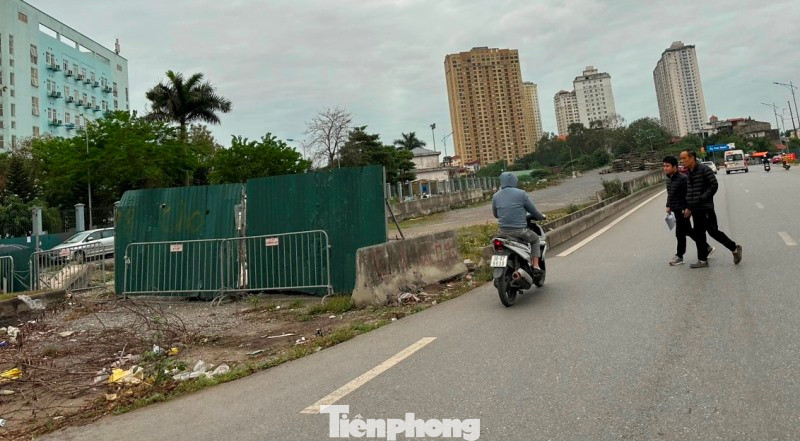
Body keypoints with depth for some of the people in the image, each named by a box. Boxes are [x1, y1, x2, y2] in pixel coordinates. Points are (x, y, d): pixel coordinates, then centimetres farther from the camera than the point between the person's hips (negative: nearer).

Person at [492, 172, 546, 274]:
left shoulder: (495, 196, 4)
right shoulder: (521, 193, -7)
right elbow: (533, 211, 1)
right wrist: (541, 217, 22)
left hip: (503, 232, 4)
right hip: (519, 230, -3)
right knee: (535, 239, 24)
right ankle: (536, 267, 18)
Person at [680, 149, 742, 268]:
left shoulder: (704, 170, -12)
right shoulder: (688, 173, 11)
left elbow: (714, 186, -14)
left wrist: (702, 198, -19)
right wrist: (688, 207, 13)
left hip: (706, 208, -8)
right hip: (695, 209, 8)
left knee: (713, 231, -6)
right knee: (699, 234, 9)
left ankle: (734, 248, 14)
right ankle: (702, 260, 16)